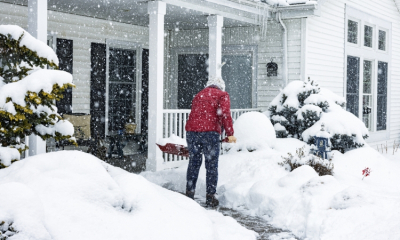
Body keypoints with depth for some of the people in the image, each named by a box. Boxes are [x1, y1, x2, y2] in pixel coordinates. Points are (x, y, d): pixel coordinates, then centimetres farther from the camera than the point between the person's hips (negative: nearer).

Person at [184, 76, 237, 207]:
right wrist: (230, 134, -6)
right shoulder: (222, 95, 9)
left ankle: (189, 193, 18)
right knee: (211, 165, 4)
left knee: (194, 163, 14)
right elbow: (224, 113, -7)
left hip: (192, 131, 5)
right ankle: (210, 196, 6)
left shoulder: (198, 95, 27)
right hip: (209, 132, -5)